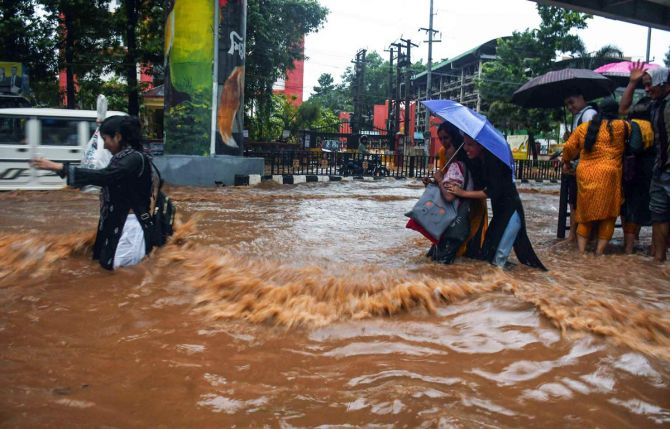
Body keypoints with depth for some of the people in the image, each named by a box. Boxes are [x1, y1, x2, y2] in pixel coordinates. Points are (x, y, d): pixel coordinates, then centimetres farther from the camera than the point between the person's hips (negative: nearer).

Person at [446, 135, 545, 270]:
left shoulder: (493, 160, -23)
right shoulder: (478, 161, 3)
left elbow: (492, 192, -26)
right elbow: (478, 186, 5)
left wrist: (463, 193, -23)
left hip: (511, 210, -9)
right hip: (500, 210, 9)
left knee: (498, 258, -8)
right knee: (489, 252, 15)